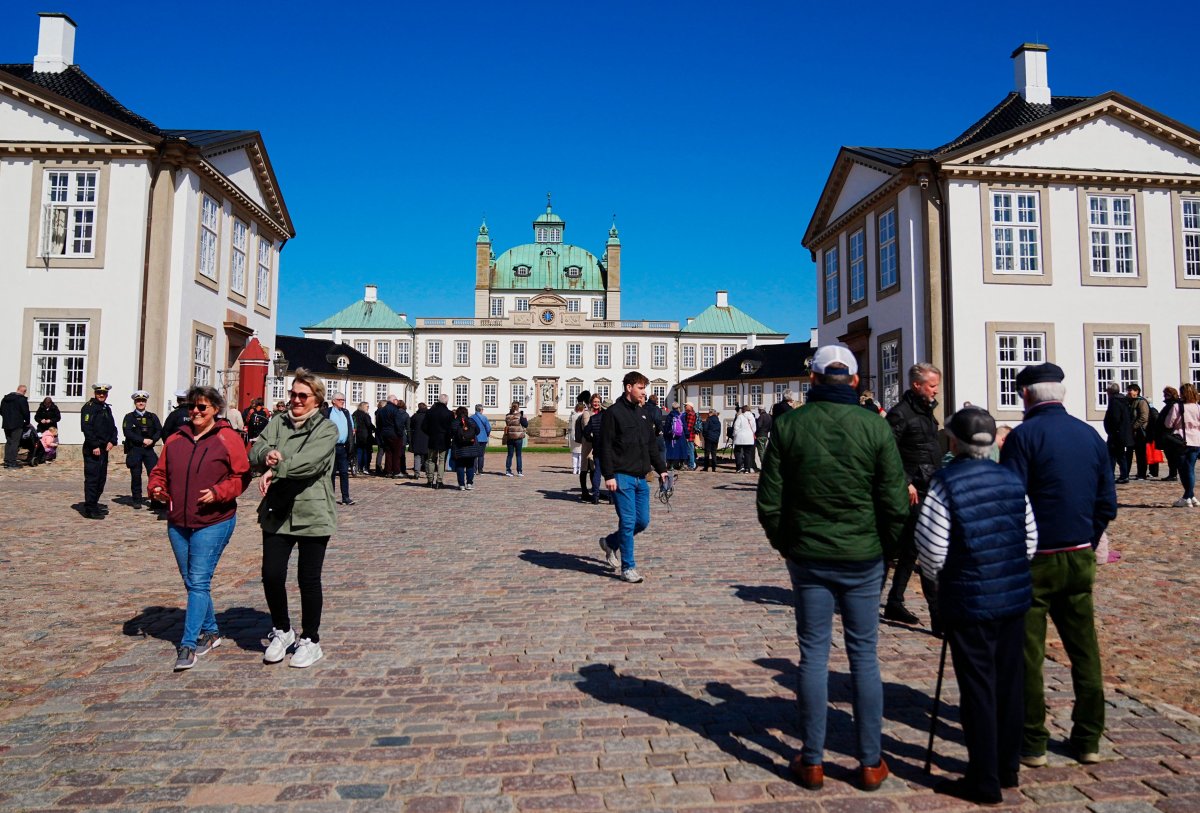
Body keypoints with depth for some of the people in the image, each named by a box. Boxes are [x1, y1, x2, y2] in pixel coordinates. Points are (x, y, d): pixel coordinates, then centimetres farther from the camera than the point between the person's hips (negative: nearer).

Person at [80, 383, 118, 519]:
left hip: (104, 449, 8)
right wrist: (95, 446, -20)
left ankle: (94, 504, 24)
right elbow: (86, 428, -16)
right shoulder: (89, 407, -7)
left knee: (101, 478, 13)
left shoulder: (107, 408, 18)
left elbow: (113, 428, 19)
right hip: (92, 450, -8)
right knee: (92, 478, -7)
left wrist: (112, 441, 1)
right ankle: (90, 509, -3)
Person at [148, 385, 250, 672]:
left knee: (198, 583, -7)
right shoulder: (175, 440, 10)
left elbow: (242, 476, -6)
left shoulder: (228, 438, -6)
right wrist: (156, 488, -4)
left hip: (213, 523, -6)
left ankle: (188, 644, -1)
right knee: (192, 582, 14)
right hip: (178, 523, 6)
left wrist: (218, 492, -20)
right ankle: (210, 631, 30)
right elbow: (160, 471, 16)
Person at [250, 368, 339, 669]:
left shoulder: (327, 429, -5)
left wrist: (274, 470, -20)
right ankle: (282, 631, 29)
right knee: (271, 575, 4)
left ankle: (310, 640, 23)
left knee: (309, 578, 5)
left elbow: (309, 462, -21)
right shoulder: (278, 422, 9)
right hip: (276, 513, 4)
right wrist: (267, 454, -24)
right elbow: (255, 453, -3)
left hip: (312, 514, -4)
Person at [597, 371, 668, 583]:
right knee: (628, 522, -6)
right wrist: (609, 476, -16)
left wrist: (661, 469, 13)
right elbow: (605, 447, -10)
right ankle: (628, 568, 4)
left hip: (641, 478, 7)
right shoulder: (613, 413, -6)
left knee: (643, 521, 8)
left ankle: (610, 543, 31)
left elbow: (652, 445, 20)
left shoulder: (643, 413, 16)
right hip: (622, 477, -7)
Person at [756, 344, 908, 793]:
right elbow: (895, 502, -6)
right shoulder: (874, 425, -7)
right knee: (864, 656, 11)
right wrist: (886, 548, 9)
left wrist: (784, 543, 10)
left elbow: (769, 499, -4)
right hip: (863, 558, 0)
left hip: (808, 557, 0)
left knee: (813, 655, 9)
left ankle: (812, 762, 18)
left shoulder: (789, 424, -5)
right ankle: (870, 763, 22)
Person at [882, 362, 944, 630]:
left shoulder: (926, 411, 16)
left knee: (910, 549, 14)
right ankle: (938, 615, -5)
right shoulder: (901, 413, -13)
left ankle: (894, 603, 24)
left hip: (928, 490, 9)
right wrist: (906, 483, -21)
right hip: (914, 492, -9)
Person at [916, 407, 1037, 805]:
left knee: (977, 689, 4)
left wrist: (941, 579, 5)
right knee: (1009, 683, 16)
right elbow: (1030, 540, 7)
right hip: (1015, 596, 5)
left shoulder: (945, 484, -14)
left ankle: (984, 781, 14)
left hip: (969, 603, -5)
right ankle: (1007, 768, 30)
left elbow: (931, 551, -14)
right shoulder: (1011, 480, 2)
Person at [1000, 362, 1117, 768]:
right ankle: (1089, 739, 24)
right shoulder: (1091, 435, 5)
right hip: (1080, 559, 6)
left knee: (1028, 654, 4)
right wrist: (1086, 544, 19)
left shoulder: (1025, 435, -13)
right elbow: (1107, 504, 9)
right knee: (1085, 650, 15)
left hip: (1034, 560, -6)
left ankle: (1032, 742, 12)